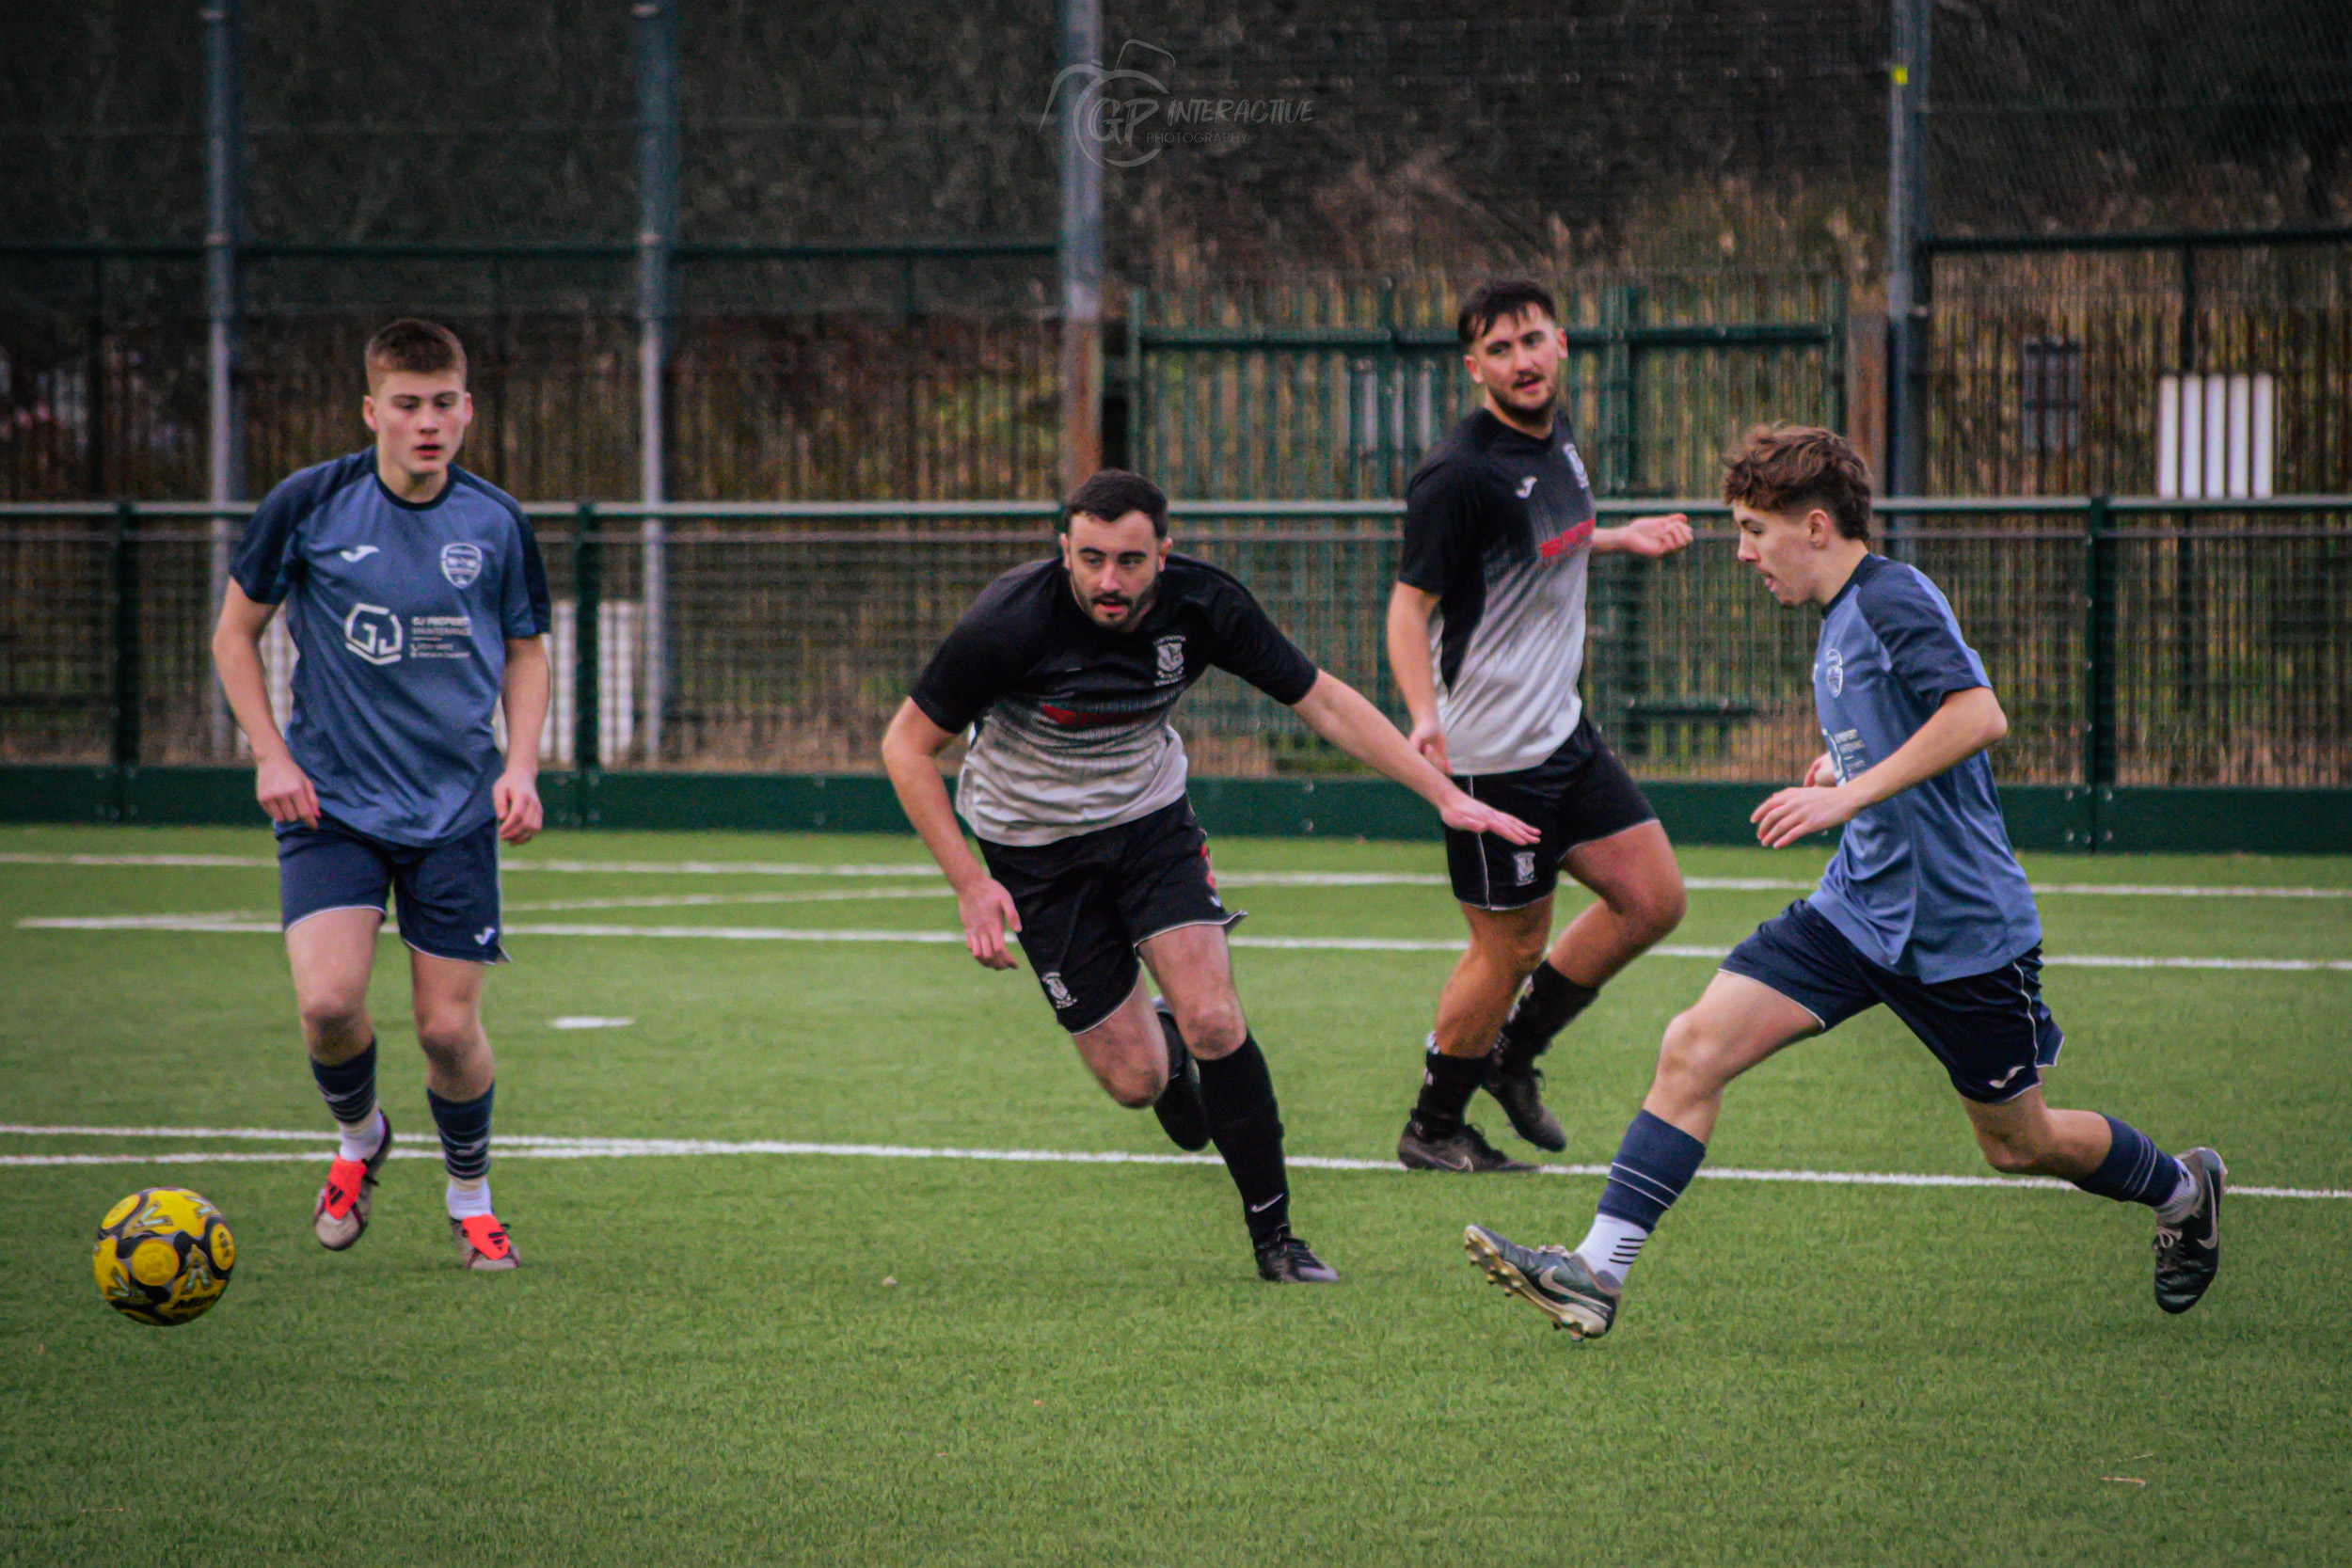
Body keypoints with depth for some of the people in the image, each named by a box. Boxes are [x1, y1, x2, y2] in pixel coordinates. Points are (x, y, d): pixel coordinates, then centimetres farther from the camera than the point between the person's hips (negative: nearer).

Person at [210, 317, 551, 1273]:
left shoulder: (497, 525, -1)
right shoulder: (307, 507, -7)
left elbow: (526, 653, 14)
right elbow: (236, 633, 5)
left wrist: (521, 767, -1)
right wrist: (270, 756, -5)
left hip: (456, 812, 1)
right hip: (331, 801, -1)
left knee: (449, 1025, -1)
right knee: (328, 1002, -18)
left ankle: (471, 1199, 26)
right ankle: (359, 1139, 16)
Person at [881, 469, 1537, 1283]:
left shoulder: (1200, 605, -19)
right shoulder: (1007, 625, -28)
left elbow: (1322, 700, -8)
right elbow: (907, 747, -16)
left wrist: (1445, 795, -12)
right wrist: (969, 884, -23)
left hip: (1151, 819, 2)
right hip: (1036, 846, -2)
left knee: (1214, 1022, -16)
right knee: (1136, 1079, -5)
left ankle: (1273, 1236, 0)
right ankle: (1159, 1038, 34)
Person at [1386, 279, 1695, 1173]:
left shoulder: (1554, 438, 7)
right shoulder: (1462, 475, -20)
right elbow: (1411, 602, -20)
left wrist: (1623, 539, 22)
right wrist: (1424, 716, -33)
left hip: (1563, 731, 9)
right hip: (1492, 753, -9)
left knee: (1653, 899, 8)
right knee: (1510, 947, -1)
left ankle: (1511, 1052, 23)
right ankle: (1432, 1128, 17)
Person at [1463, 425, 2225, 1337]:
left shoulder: (1893, 598, -16)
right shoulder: (1841, 617, 11)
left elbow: (1979, 716, -30)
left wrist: (1849, 793, -31)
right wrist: (1845, 761, 11)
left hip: (1960, 928, -8)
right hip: (1857, 911, 8)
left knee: (2018, 1144, 9)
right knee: (1694, 1048, -10)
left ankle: (2183, 1189, 38)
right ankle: (1598, 1271, -12)